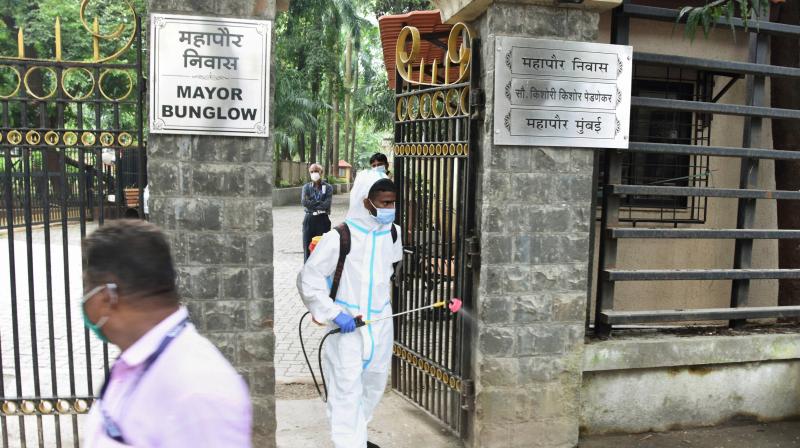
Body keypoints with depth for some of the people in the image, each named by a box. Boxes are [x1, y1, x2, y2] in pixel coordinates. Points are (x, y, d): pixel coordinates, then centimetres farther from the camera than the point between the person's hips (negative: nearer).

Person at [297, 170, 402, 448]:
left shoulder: (392, 233, 1)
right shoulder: (340, 236, -18)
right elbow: (308, 279, -14)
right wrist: (333, 313, -20)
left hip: (381, 322, 7)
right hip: (347, 324, -6)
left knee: (375, 383, 19)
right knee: (347, 390, -5)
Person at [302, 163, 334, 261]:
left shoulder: (328, 187, 0)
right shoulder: (306, 187, 7)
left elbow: (327, 204, -13)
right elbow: (304, 202, -9)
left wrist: (312, 204, -11)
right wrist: (320, 204, -11)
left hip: (323, 219, -2)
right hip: (309, 219, 2)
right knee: (308, 246, 4)